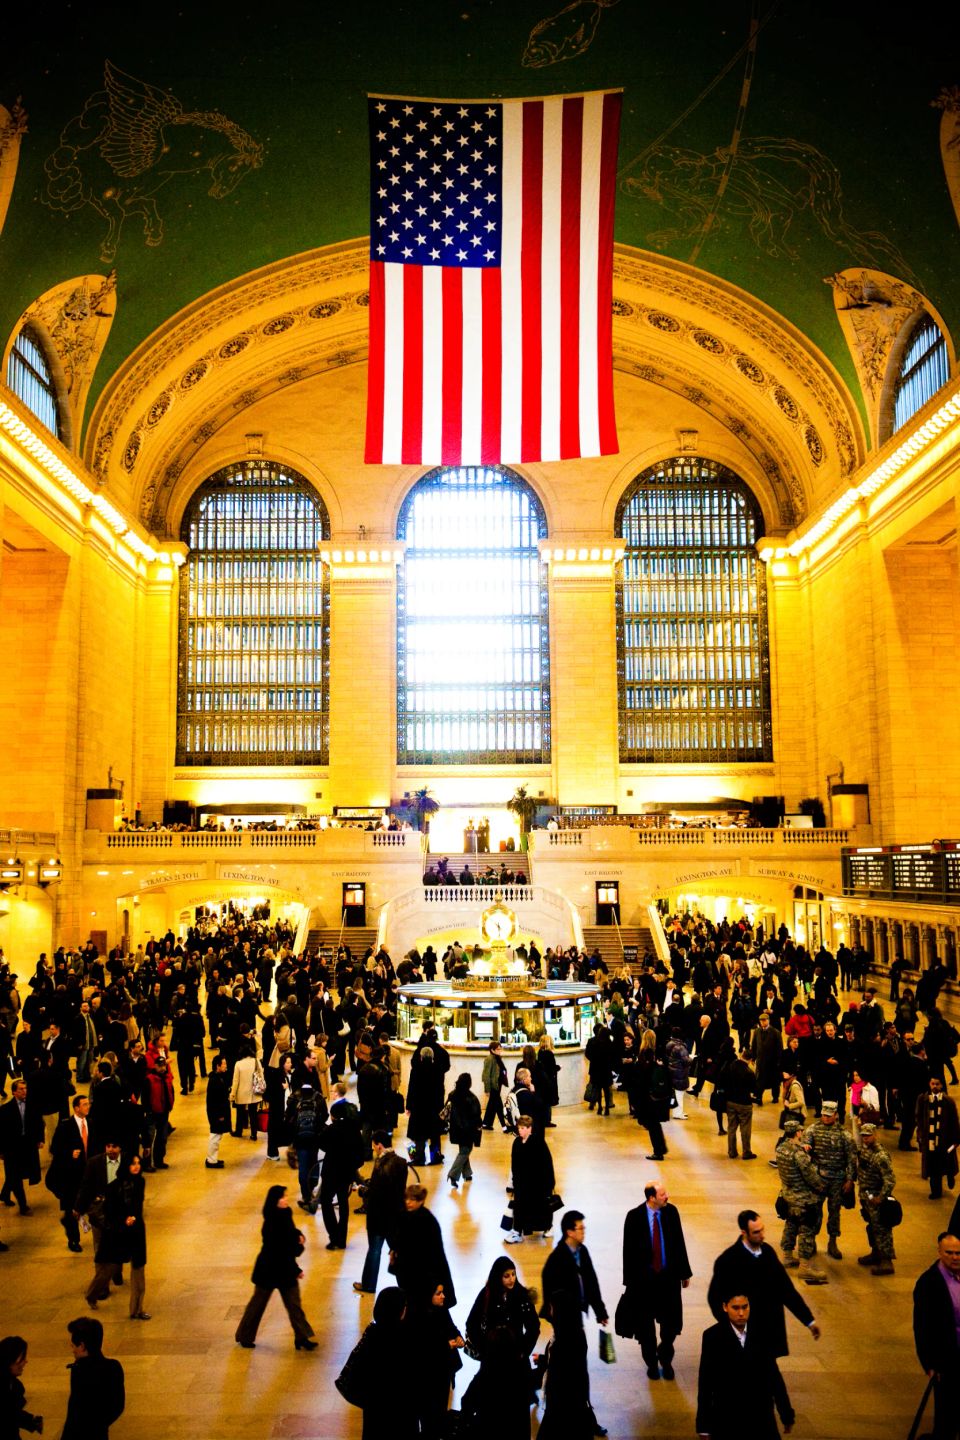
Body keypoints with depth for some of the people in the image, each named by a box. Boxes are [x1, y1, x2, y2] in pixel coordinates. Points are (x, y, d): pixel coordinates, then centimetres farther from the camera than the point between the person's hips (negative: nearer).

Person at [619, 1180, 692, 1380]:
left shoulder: (671, 1211, -8)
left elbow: (679, 1243, 2)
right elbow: (629, 1250, -9)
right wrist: (629, 1281, -8)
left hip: (669, 1276, 2)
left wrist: (684, 1273, 6)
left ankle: (665, 1359, 34)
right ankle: (651, 1363, 34)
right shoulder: (634, 1216, -16)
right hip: (644, 1278, -2)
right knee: (646, 1326, 12)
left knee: (671, 1323, 9)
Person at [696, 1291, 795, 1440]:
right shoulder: (712, 1336, -11)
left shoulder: (761, 1333, -4)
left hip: (761, 1415, 2)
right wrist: (704, 1426, -4)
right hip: (726, 1419, -2)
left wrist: (787, 1414, 6)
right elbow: (705, 1383, -7)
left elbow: (773, 1374, 2)